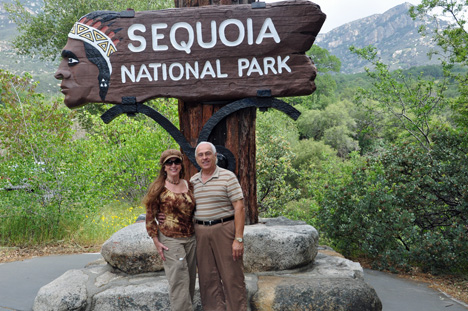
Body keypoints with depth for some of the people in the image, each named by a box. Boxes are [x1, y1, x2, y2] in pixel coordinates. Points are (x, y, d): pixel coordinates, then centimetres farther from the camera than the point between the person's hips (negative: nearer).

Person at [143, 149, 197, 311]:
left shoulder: (188, 186, 7)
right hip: (171, 240, -5)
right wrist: (156, 242, -9)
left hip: (191, 239, 5)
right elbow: (150, 216, -4)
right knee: (179, 281, -5)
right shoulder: (158, 188, -6)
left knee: (190, 279, 12)